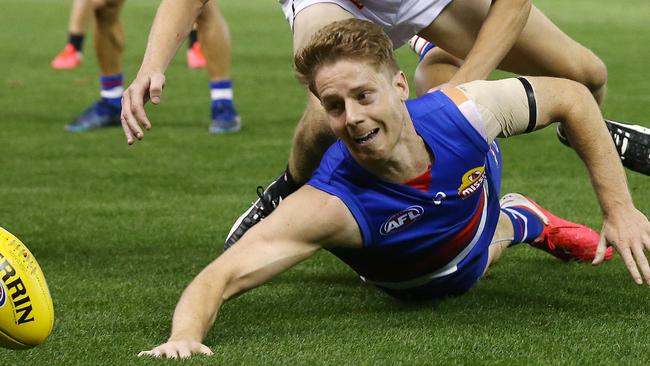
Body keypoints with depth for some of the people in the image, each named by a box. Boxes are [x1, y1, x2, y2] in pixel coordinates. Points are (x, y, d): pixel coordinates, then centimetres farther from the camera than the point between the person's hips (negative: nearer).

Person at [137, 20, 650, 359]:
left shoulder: (465, 112, -40)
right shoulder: (329, 206, -48)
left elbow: (570, 97, -22)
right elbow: (221, 277, -54)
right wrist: (184, 337, -76)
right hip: (413, 287, 0)